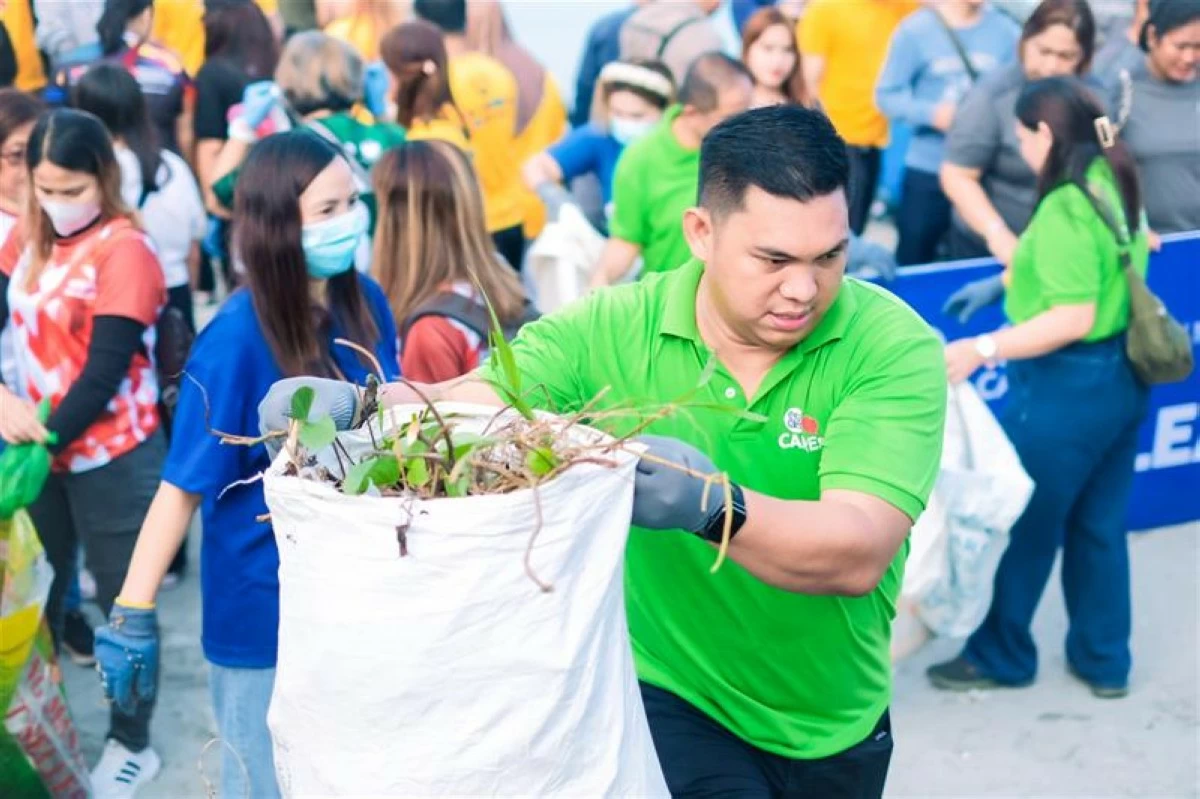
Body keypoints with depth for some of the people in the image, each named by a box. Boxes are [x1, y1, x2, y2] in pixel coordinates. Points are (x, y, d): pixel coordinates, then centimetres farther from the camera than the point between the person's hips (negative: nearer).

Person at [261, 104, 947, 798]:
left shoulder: (895, 346, -19)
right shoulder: (614, 330, -13)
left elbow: (859, 552, -29)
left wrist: (716, 508, -46)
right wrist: (356, 402, -41)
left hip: (833, 727, 1)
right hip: (669, 696, -1)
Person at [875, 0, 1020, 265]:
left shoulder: (1006, 32, -3)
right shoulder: (916, 29, -8)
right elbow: (887, 94, -5)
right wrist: (932, 114, -19)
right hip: (927, 171, -2)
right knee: (913, 263, 9)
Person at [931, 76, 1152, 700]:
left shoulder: (1065, 207, -22)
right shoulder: (1114, 184, 5)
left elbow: (1075, 318, -26)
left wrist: (983, 349, -26)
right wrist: (1018, 274, 28)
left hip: (1068, 386, -9)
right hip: (1122, 377, 9)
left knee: (1022, 523, 8)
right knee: (1099, 525, 18)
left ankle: (1000, 656, 24)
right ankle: (1104, 660, 29)